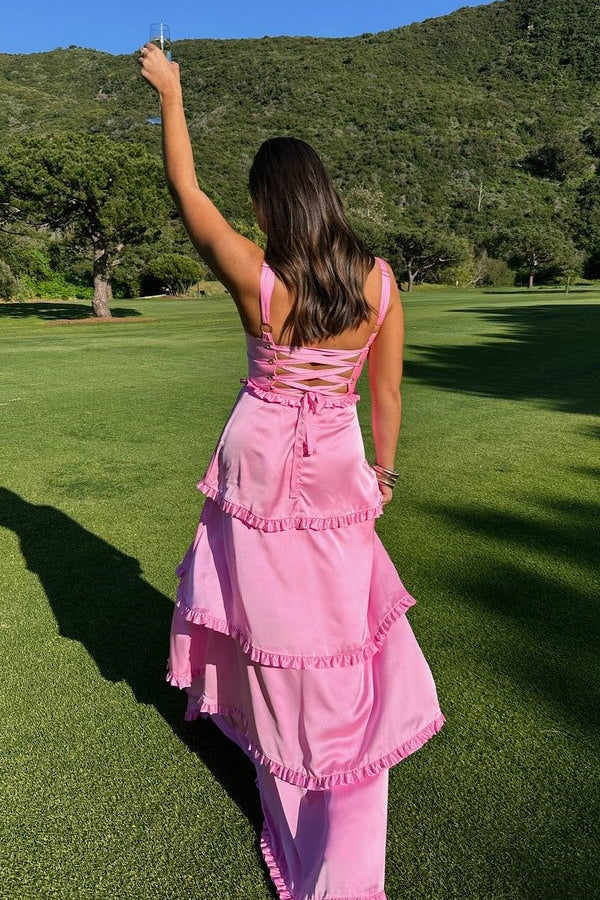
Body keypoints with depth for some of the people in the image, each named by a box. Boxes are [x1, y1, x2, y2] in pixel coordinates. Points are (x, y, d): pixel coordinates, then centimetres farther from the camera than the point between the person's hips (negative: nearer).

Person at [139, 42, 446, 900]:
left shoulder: (255, 275, -14)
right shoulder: (378, 279, -7)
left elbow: (185, 190, 1)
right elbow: (387, 391, -1)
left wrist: (170, 93, 15)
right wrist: (382, 475, 12)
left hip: (259, 467, -1)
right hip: (337, 474, 2)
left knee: (267, 611, 19)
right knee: (341, 629, 13)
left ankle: (274, 747, 47)